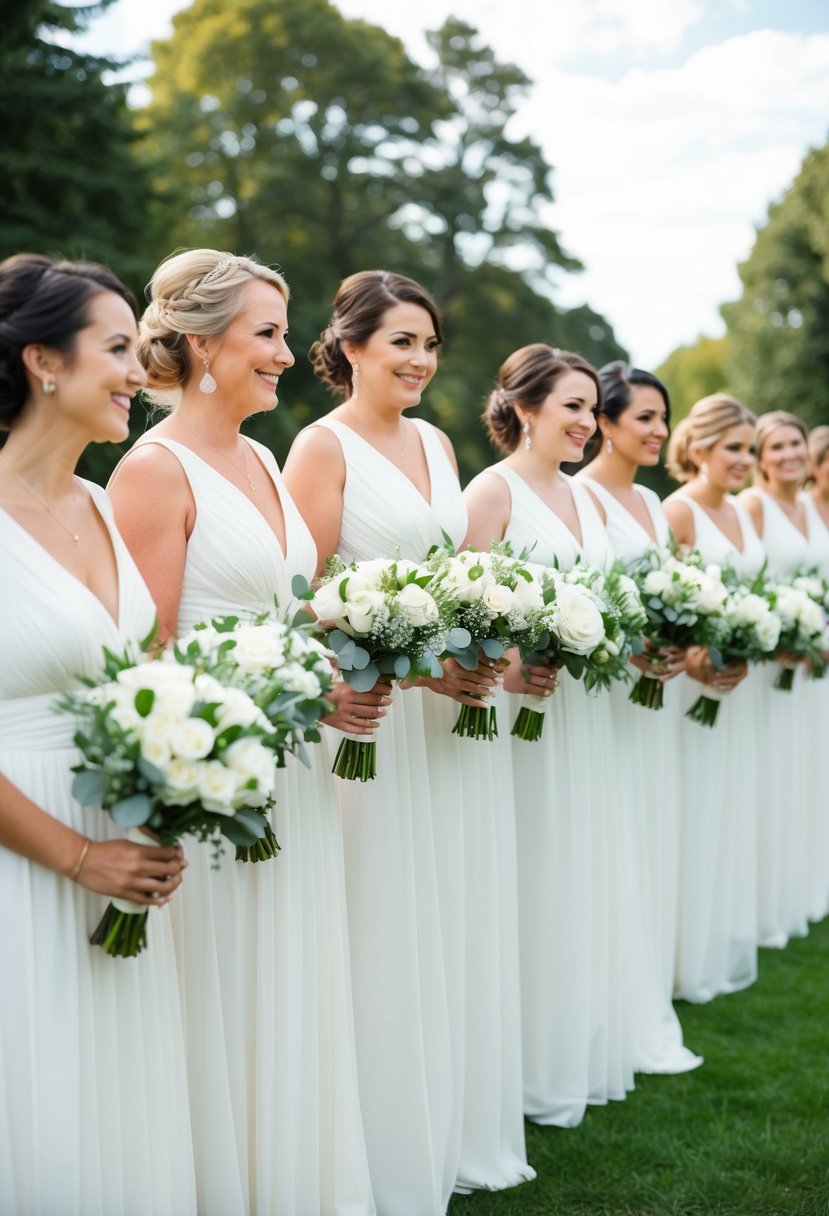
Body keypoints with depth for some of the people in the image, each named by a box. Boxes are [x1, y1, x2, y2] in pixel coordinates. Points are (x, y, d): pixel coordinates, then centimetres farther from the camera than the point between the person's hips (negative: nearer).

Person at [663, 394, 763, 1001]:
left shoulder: (744, 514, 12)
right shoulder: (677, 511, -11)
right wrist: (692, 662, -27)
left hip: (740, 682, 8)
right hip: (694, 684, -8)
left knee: (734, 812, 14)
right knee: (693, 818, -1)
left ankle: (726, 951, 26)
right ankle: (687, 959, 11)